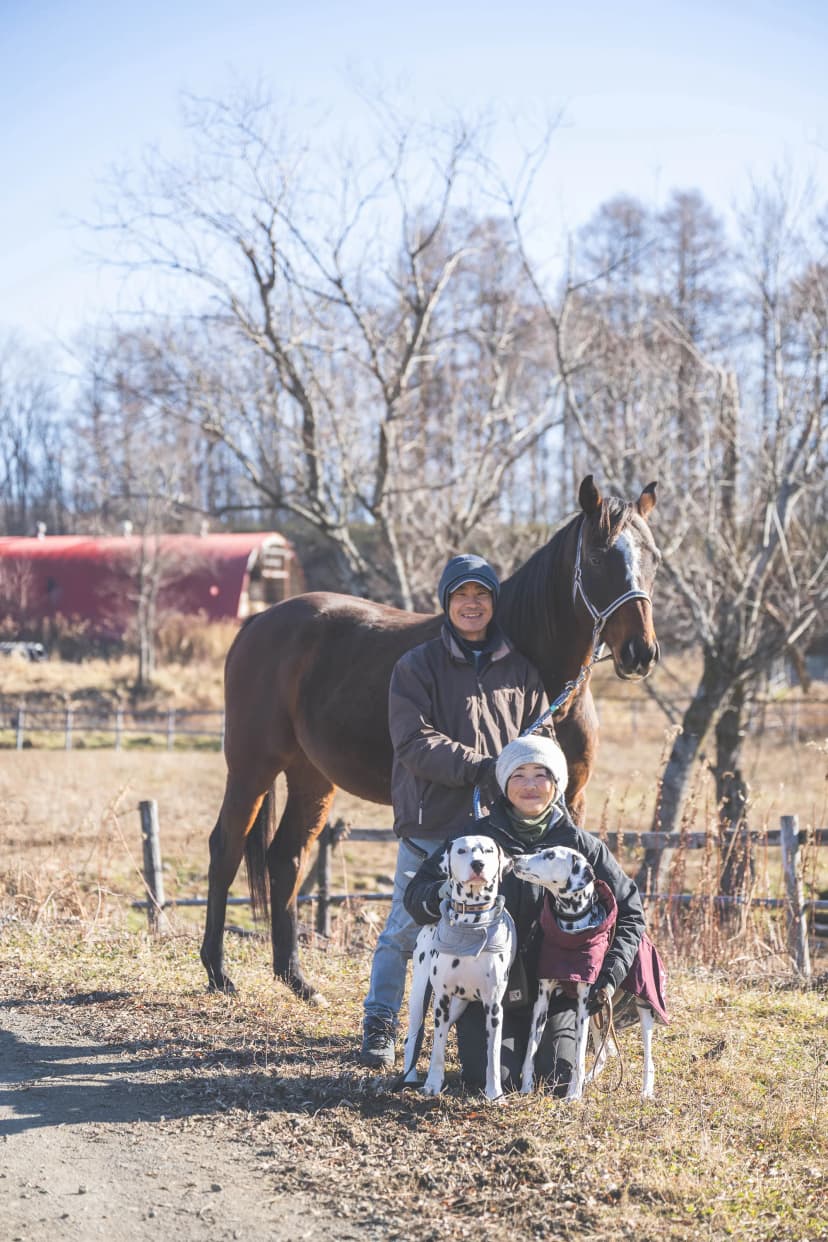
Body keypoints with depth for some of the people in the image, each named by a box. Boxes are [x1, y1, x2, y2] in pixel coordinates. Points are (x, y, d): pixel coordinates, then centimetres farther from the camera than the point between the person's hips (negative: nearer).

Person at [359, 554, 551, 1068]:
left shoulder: (521, 670, 9)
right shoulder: (418, 666, -1)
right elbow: (414, 742, -10)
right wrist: (477, 767, -19)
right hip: (430, 823, -3)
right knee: (406, 928, 1)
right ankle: (380, 1026, 13)